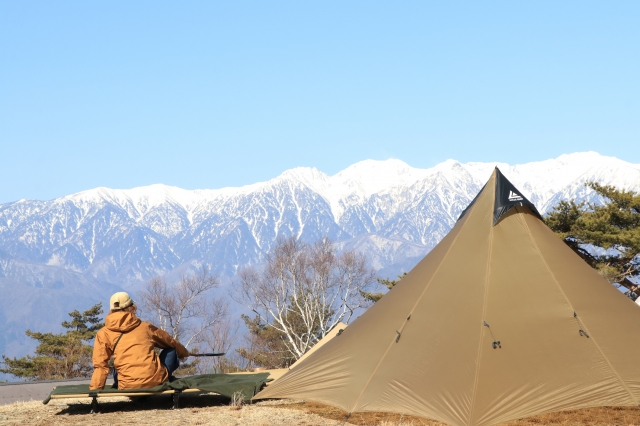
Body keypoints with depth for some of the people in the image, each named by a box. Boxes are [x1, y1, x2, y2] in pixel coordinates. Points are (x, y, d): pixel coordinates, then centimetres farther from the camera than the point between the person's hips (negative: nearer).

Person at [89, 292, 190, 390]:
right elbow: (171, 343, 32)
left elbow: (100, 366, 0)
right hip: (157, 380, -1)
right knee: (171, 351, 28)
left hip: (128, 387, 1)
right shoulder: (145, 326, 14)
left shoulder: (103, 334, 7)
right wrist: (184, 353, 52)